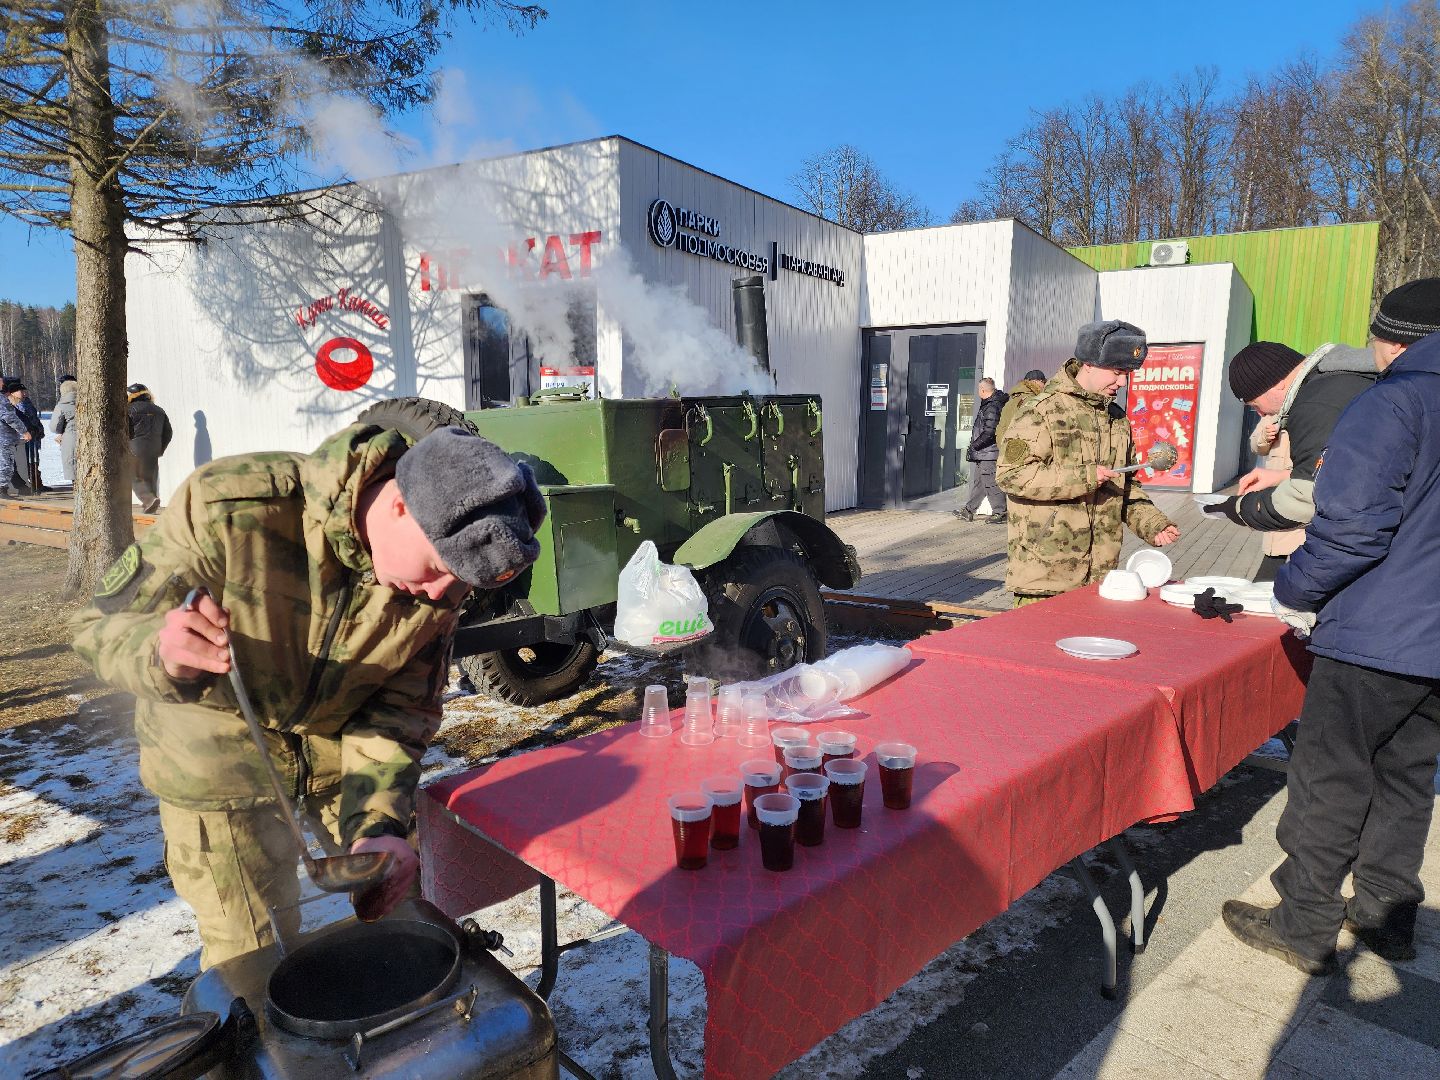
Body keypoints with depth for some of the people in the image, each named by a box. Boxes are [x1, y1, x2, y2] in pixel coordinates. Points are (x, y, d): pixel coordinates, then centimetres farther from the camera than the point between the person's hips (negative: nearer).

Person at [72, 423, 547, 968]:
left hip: (339, 734, 3)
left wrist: (377, 824, -28)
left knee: (398, 904, 11)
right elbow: (102, 624, -21)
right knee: (253, 949, 3)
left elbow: (398, 711, -14)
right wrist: (163, 656, -43)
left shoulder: (442, 569, -20)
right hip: (221, 747, -3)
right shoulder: (229, 506, -32)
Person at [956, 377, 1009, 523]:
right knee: (977, 482, 15)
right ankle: (968, 511, 23)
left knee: (990, 484, -4)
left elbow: (989, 433, -25)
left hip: (988, 453, -11)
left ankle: (1000, 513, 2)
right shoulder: (988, 405, 13)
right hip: (983, 454, 11)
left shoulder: (991, 408, -18)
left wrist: (974, 446, -16)